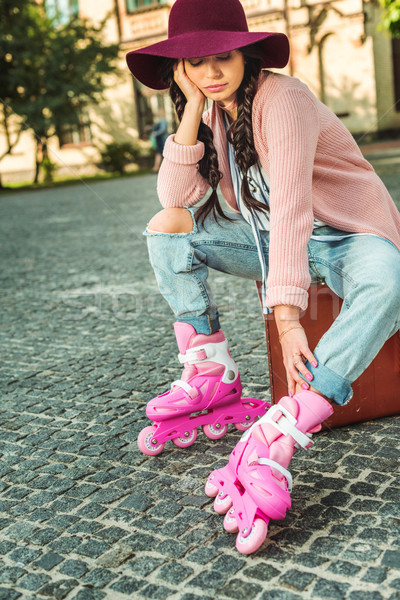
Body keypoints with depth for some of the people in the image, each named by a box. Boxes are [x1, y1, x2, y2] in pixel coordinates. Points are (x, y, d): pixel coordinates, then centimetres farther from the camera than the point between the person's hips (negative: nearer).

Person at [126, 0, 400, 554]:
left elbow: (291, 206, -32)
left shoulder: (281, 98, -20)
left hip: (348, 235, -6)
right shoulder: (214, 112, 3)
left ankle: (273, 443, -46)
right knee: (167, 226, -8)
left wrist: (287, 315, -39)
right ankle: (214, 380, -6)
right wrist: (193, 108, -15)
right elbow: (176, 197, -9)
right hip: (272, 241, 6)